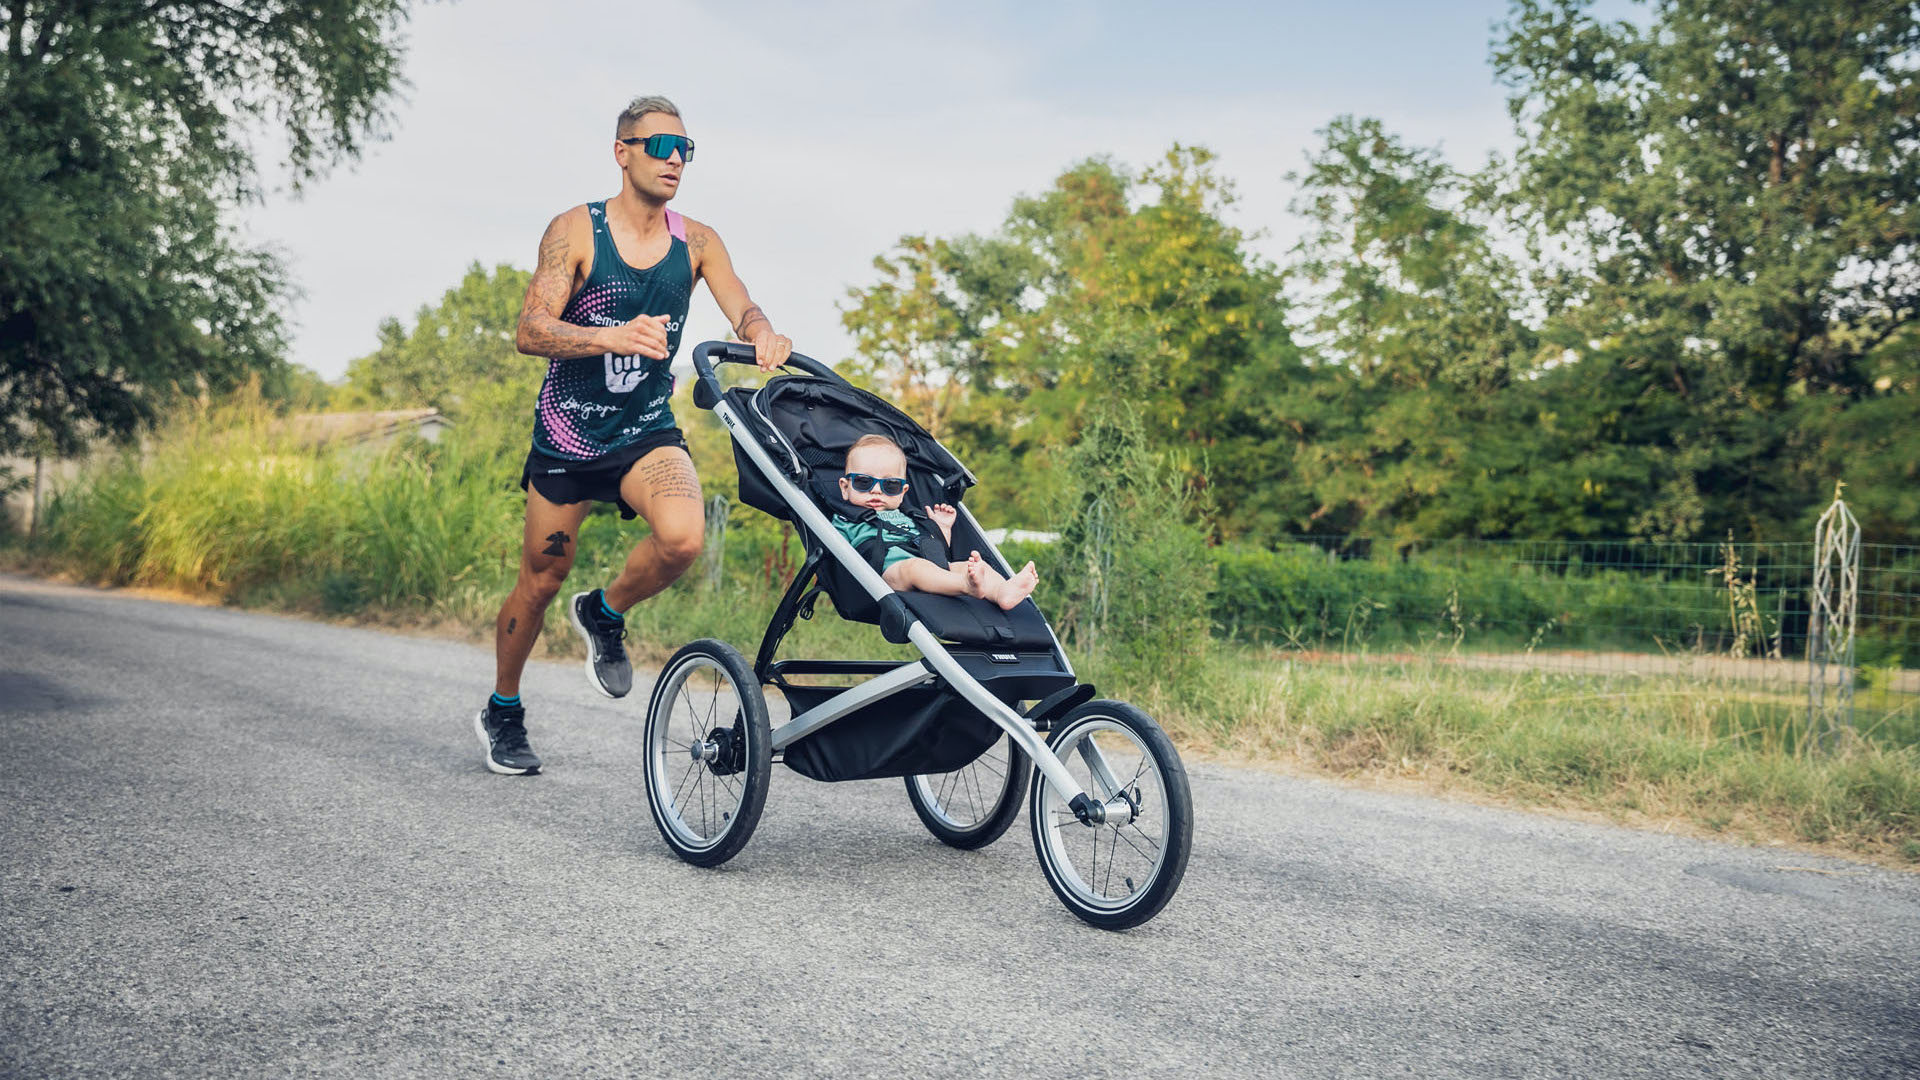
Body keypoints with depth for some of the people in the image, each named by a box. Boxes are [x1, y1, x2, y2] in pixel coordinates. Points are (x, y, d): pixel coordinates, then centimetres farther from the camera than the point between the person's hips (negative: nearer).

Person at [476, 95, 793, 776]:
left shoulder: (696, 242, 0)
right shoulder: (575, 231, -9)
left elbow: (744, 311, -9)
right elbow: (530, 331, -18)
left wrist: (763, 335, -34)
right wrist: (616, 337, -36)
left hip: (648, 432, 2)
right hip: (567, 432, -2)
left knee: (683, 538, -27)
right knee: (542, 580, 7)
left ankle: (605, 616, 5)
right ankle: (502, 711, 33)